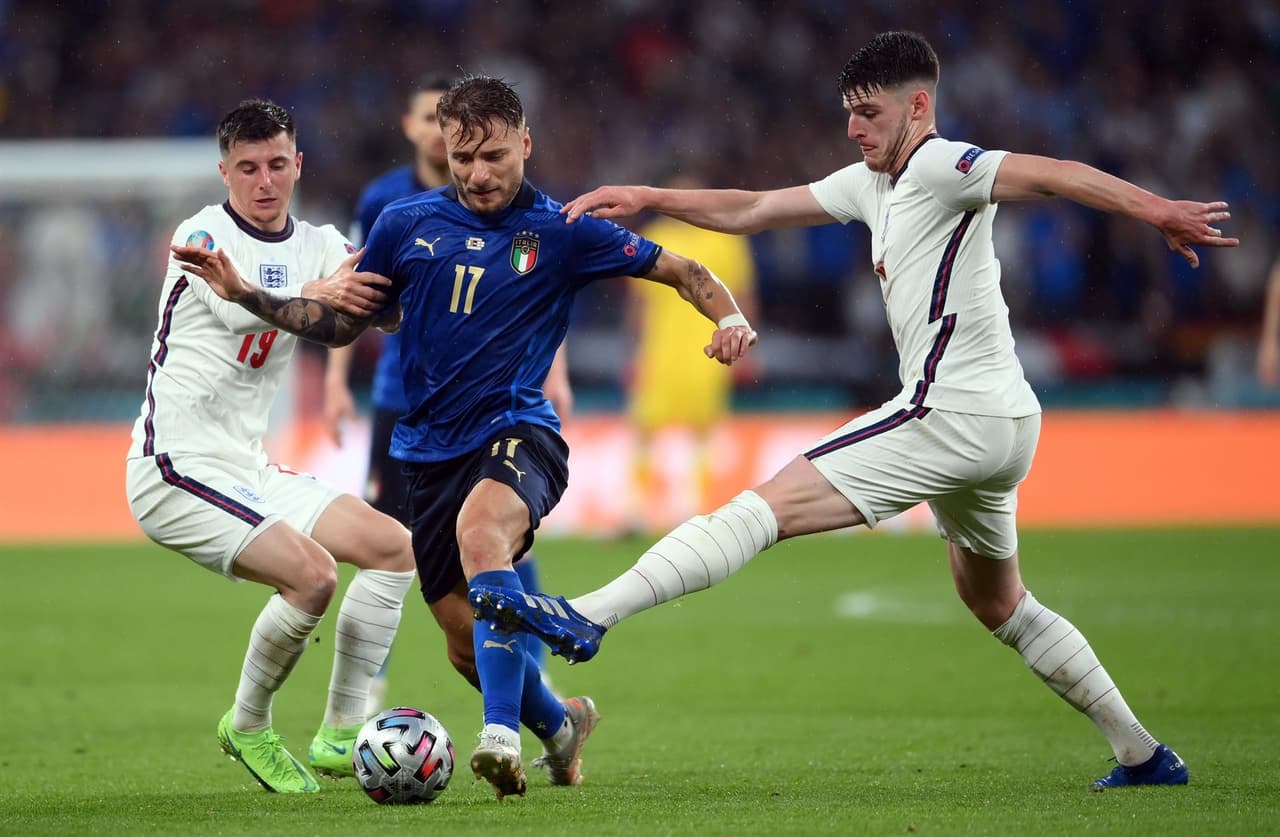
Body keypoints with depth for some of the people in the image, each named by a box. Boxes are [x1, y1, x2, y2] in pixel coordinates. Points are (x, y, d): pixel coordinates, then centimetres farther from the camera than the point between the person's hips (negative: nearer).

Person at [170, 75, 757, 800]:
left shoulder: (562, 234, -1)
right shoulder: (407, 225, 7)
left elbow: (681, 271, 5)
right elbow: (340, 321, 16)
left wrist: (731, 317, -15)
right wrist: (244, 293, 4)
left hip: (518, 432, -4)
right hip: (432, 451, 4)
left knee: (480, 530, -38)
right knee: (467, 642, 4)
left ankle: (502, 733, -45)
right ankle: (560, 724, 36)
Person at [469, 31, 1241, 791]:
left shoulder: (939, 167, -8)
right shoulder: (873, 183, 19)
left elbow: (1051, 174, -20)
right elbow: (753, 211, 24)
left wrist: (1155, 210, -33)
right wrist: (649, 198, 16)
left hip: (954, 412, -11)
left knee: (769, 505, -16)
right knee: (998, 604, 24)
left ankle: (585, 618, -25)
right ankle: (1143, 754, 28)